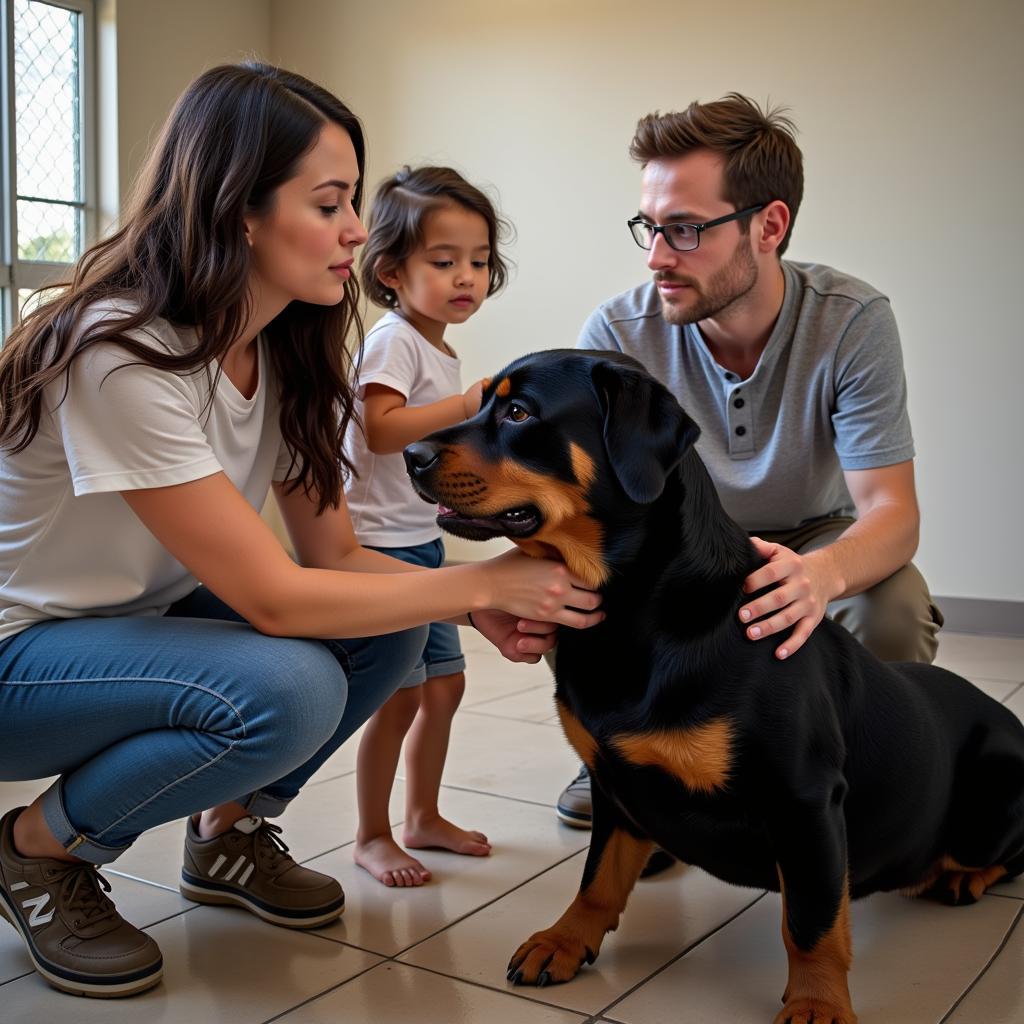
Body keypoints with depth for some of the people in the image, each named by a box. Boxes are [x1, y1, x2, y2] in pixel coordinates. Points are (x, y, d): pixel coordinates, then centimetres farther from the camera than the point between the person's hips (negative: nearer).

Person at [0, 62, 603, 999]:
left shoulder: (287, 350, -5)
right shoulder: (122, 356, -30)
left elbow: (334, 555, -4)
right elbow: (274, 598, -30)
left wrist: (480, 606, -20)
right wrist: (481, 583, -24)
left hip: (146, 618, 7)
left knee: (388, 628, -11)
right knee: (288, 690, -31)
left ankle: (229, 833, 11)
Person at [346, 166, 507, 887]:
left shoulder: (441, 348, 16)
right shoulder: (395, 339, -13)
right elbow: (381, 428, -29)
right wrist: (467, 405, -31)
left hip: (422, 541, 10)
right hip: (380, 546, -10)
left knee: (445, 683, 14)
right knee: (401, 694, -5)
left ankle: (423, 817, 30)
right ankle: (373, 836, 13)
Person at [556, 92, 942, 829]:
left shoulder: (853, 321, -24)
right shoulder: (620, 333, -20)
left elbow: (891, 508, -28)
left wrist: (823, 574, -53)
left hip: (816, 541, 0)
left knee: (894, 609, -33)